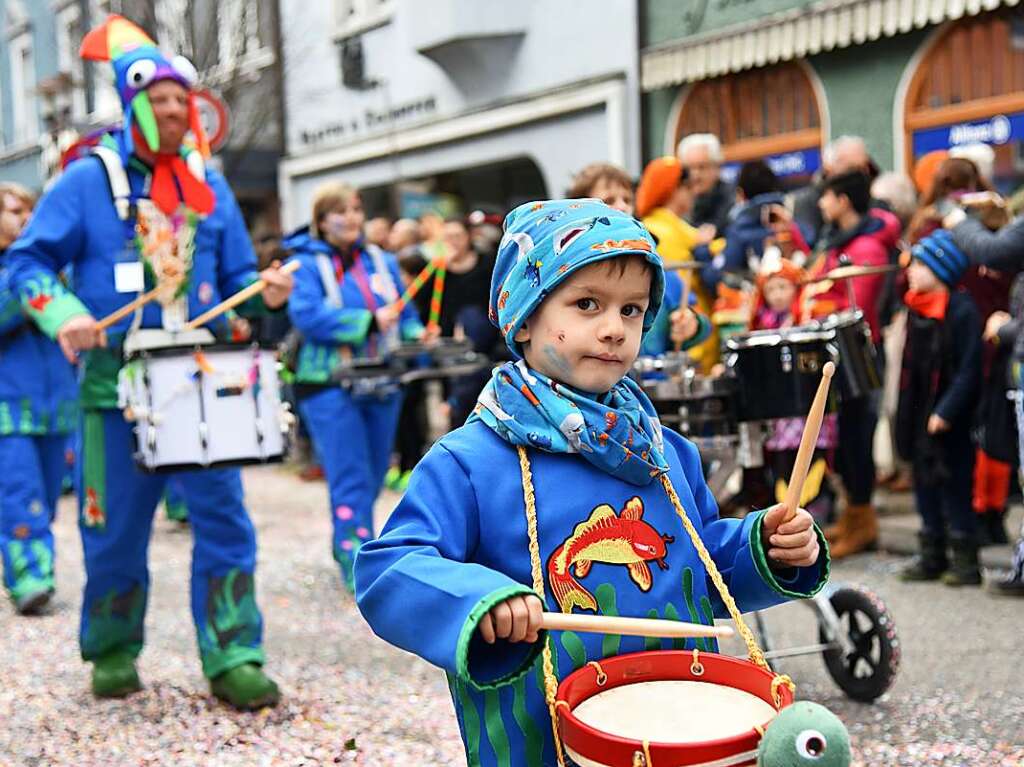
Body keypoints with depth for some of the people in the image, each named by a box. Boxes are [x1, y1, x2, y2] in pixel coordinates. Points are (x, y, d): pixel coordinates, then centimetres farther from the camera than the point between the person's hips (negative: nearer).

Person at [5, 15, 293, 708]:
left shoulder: (210, 187, 12)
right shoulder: (87, 181, 0)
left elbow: (236, 276, 16)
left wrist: (266, 291, -7)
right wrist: (63, 313, -19)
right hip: (117, 382, -2)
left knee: (223, 515, -3)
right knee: (117, 527, 7)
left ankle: (233, 658, 3)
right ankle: (113, 654, 25)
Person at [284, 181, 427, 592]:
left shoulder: (382, 261, 13)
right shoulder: (307, 264, -3)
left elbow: (405, 315, 15)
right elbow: (307, 315, -18)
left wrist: (418, 339, -7)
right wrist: (370, 321, -21)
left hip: (382, 385, 6)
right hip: (329, 386, -6)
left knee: (372, 476, 14)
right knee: (351, 479, -10)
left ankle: (345, 543, 32)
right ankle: (358, 565, -8)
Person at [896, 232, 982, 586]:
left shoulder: (963, 311, -15)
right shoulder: (917, 309, 8)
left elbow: (968, 370, -18)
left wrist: (946, 411, -22)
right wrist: (905, 415, 13)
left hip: (950, 423, -8)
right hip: (920, 416, 8)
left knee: (955, 484, -1)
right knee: (925, 481, 13)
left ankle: (965, 559, 9)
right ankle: (933, 555, 23)